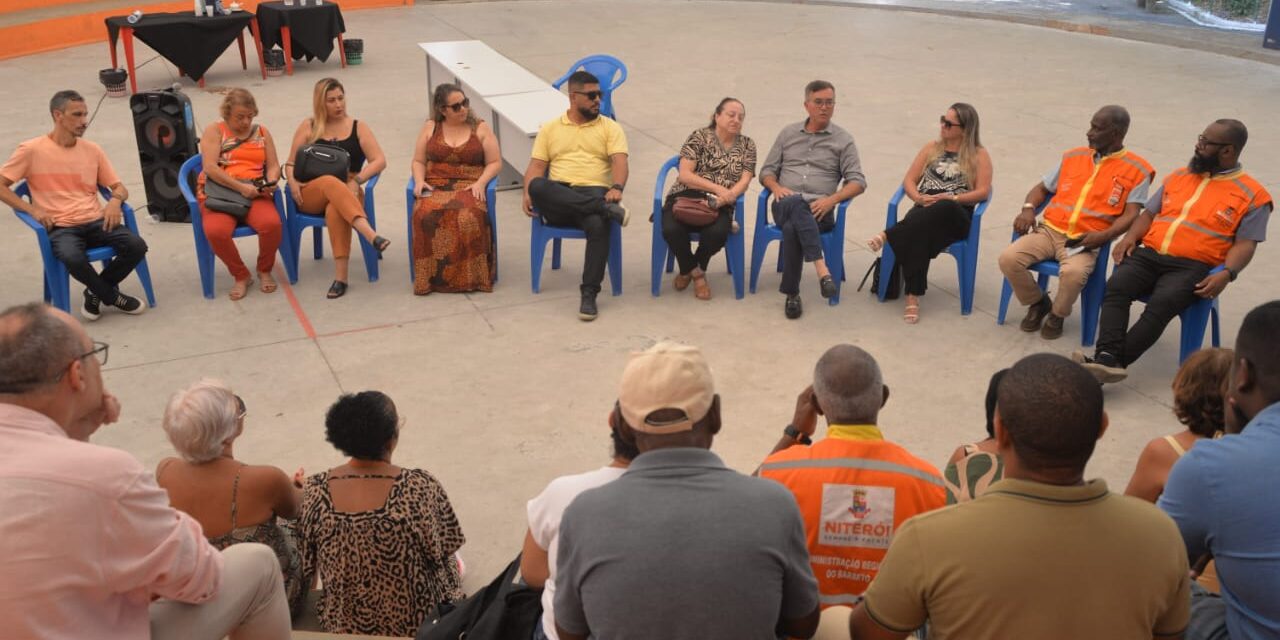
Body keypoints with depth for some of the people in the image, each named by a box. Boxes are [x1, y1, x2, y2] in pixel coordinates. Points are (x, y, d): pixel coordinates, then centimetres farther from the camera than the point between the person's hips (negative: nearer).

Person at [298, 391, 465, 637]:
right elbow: (442, 554, -14)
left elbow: (306, 564, -5)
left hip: (343, 622, 4)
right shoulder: (422, 487, -28)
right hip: (415, 623, -3)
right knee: (447, 567, 31)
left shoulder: (314, 490, -18)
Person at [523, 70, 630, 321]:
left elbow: (619, 161, -2)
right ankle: (606, 209, -34)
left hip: (594, 194, -1)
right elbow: (536, 166, 10)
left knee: (598, 224, -37)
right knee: (537, 185, -34)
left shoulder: (610, 127, 14)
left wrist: (617, 188, -24)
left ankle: (589, 294, -31)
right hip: (557, 200, 1)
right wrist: (528, 194, -11)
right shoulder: (550, 129, 18)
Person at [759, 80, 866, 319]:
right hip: (786, 205, 1)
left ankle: (791, 293, -33)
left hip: (818, 210, -1)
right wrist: (776, 187, -5)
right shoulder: (788, 133, 20)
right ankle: (821, 270, -50)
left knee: (792, 227, -38)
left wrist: (832, 199, -16)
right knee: (795, 203, -39)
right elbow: (767, 171, 19)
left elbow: (858, 181, 3)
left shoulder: (843, 139, 11)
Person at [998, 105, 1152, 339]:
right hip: (1050, 230, 4)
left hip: (1086, 241, -4)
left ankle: (1057, 314, -3)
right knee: (1008, 258, -21)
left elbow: (1131, 215, -5)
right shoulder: (1074, 157, 18)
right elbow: (1042, 188, 23)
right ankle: (1038, 302, 7)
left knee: (1073, 273, -36)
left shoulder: (1136, 170, 4)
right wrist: (1028, 209, 1)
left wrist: (1104, 236, -23)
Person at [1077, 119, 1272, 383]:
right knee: (1115, 287, -26)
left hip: (1193, 265, -4)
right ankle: (1107, 358, -40)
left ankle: (1111, 361, -38)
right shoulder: (1179, 176, 21)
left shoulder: (1252, 195, 5)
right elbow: (1149, 213, 23)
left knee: (1161, 304, -34)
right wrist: (1130, 238, 3)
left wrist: (1226, 273, -21)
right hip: (1150, 253, 4)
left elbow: (1245, 244, -2)